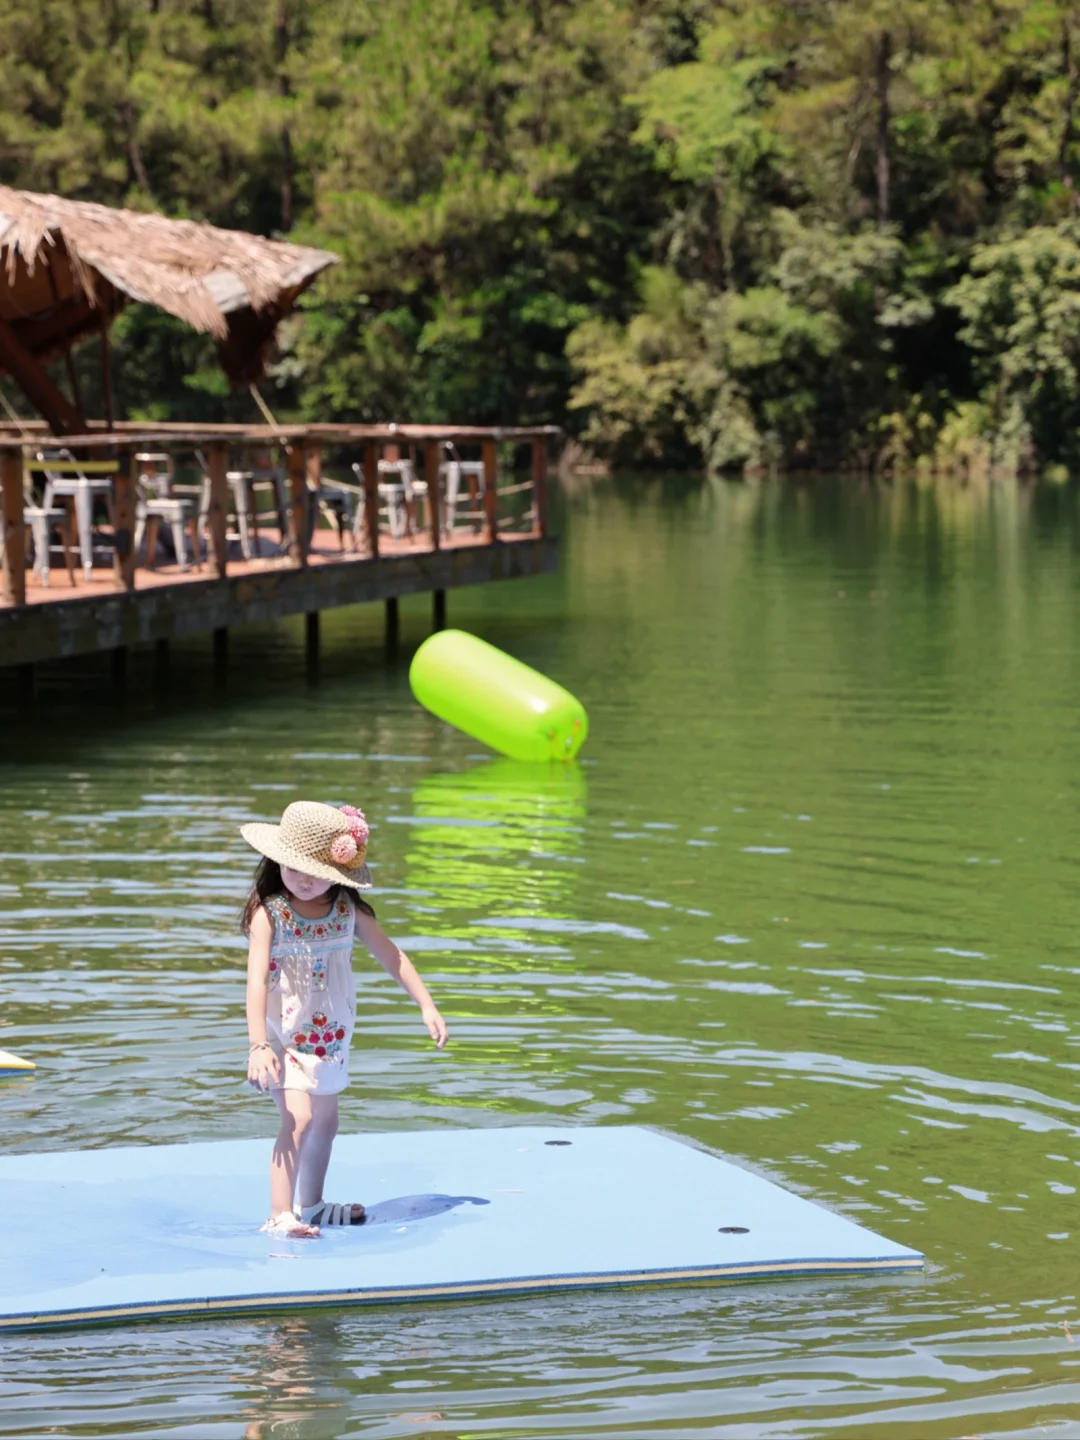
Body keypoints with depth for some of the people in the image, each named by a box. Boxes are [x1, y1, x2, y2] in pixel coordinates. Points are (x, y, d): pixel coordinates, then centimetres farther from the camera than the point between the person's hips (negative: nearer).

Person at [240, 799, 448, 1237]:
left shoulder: (349, 909, -3)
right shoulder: (268, 913, -17)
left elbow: (390, 956, 7)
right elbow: (256, 979, -24)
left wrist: (427, 1006, 4)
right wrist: (258, 1044, -33)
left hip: (332, 1033, 6)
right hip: (285, 1036, -6)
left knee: (325, 1119, 17)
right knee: (298, 1118, -18)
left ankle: (311, 1206, 36)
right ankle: (279, 1216, -15)